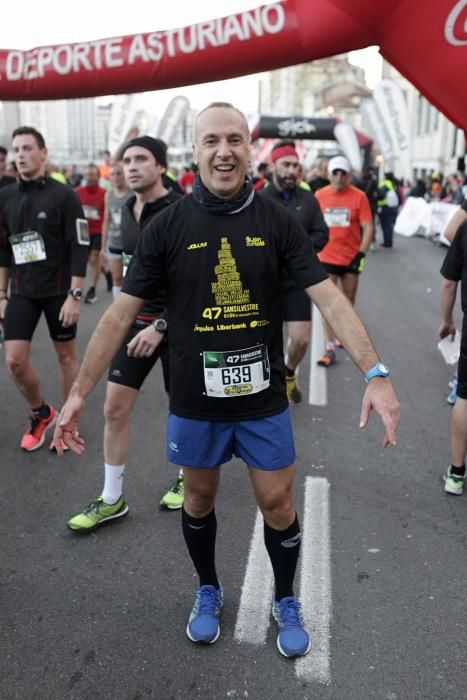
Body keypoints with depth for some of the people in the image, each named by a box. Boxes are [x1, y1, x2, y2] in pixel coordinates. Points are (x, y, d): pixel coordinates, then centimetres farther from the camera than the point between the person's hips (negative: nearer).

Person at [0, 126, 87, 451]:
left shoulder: (63, 195, -9)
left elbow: (79, 248, -11)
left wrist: (74, 295, -16)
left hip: (58, 291, -4)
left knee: (67, 355, 8)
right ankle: (41, 413, 23)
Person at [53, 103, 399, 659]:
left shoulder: (277, 221, -6)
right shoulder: (167, 226, -8)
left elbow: (329, 299, -10)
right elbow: (120, 313, -6)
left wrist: (375, 374, -21)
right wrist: (78, 392, -8)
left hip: (264, 399, 0)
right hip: (194, 402, 1)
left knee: (277, 504, 11)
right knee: (198, 501, 18)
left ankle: (286, 602, 39)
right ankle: (208, 592, 46)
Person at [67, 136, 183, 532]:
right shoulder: (128, 210, 6)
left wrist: (161, 325, -22)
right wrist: (128, 316, 16)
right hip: (137, 318, 6)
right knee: (115, 407, 2)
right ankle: (112, 500, 15)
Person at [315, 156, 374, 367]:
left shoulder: (359, 196, -8)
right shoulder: (319, 195, -3)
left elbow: (368, 228, -7)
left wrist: (361, 254, -15)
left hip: (351, 258, 0)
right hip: (326, 258, 0)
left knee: (349, 300, 15)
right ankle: (330, 349, -1)